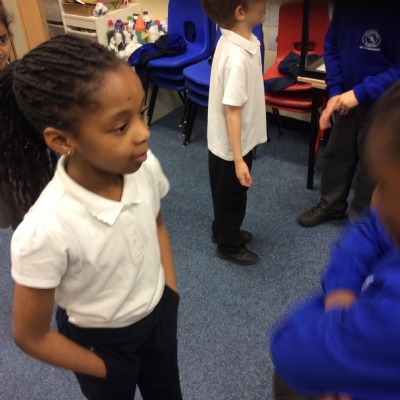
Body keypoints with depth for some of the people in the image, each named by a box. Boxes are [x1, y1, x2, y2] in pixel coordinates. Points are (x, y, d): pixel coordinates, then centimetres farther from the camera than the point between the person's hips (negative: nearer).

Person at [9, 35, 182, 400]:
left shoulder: (145, 167, -23)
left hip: (158, 317, 4)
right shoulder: (46, 232, -36)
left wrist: (171, 294, -3)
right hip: (102, 342, -4)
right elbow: (30, 336, -19)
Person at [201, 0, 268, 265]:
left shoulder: (238, 40, -3)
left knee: (231, 195, 27)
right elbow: (232, 111, -29)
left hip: (239, 141, 9)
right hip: (231, 146, -9)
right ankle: (229, 245, 37)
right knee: (232, 196, 14)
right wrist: (239, 159, -24)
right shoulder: (237, 58, -32)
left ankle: (224, 231, 50)